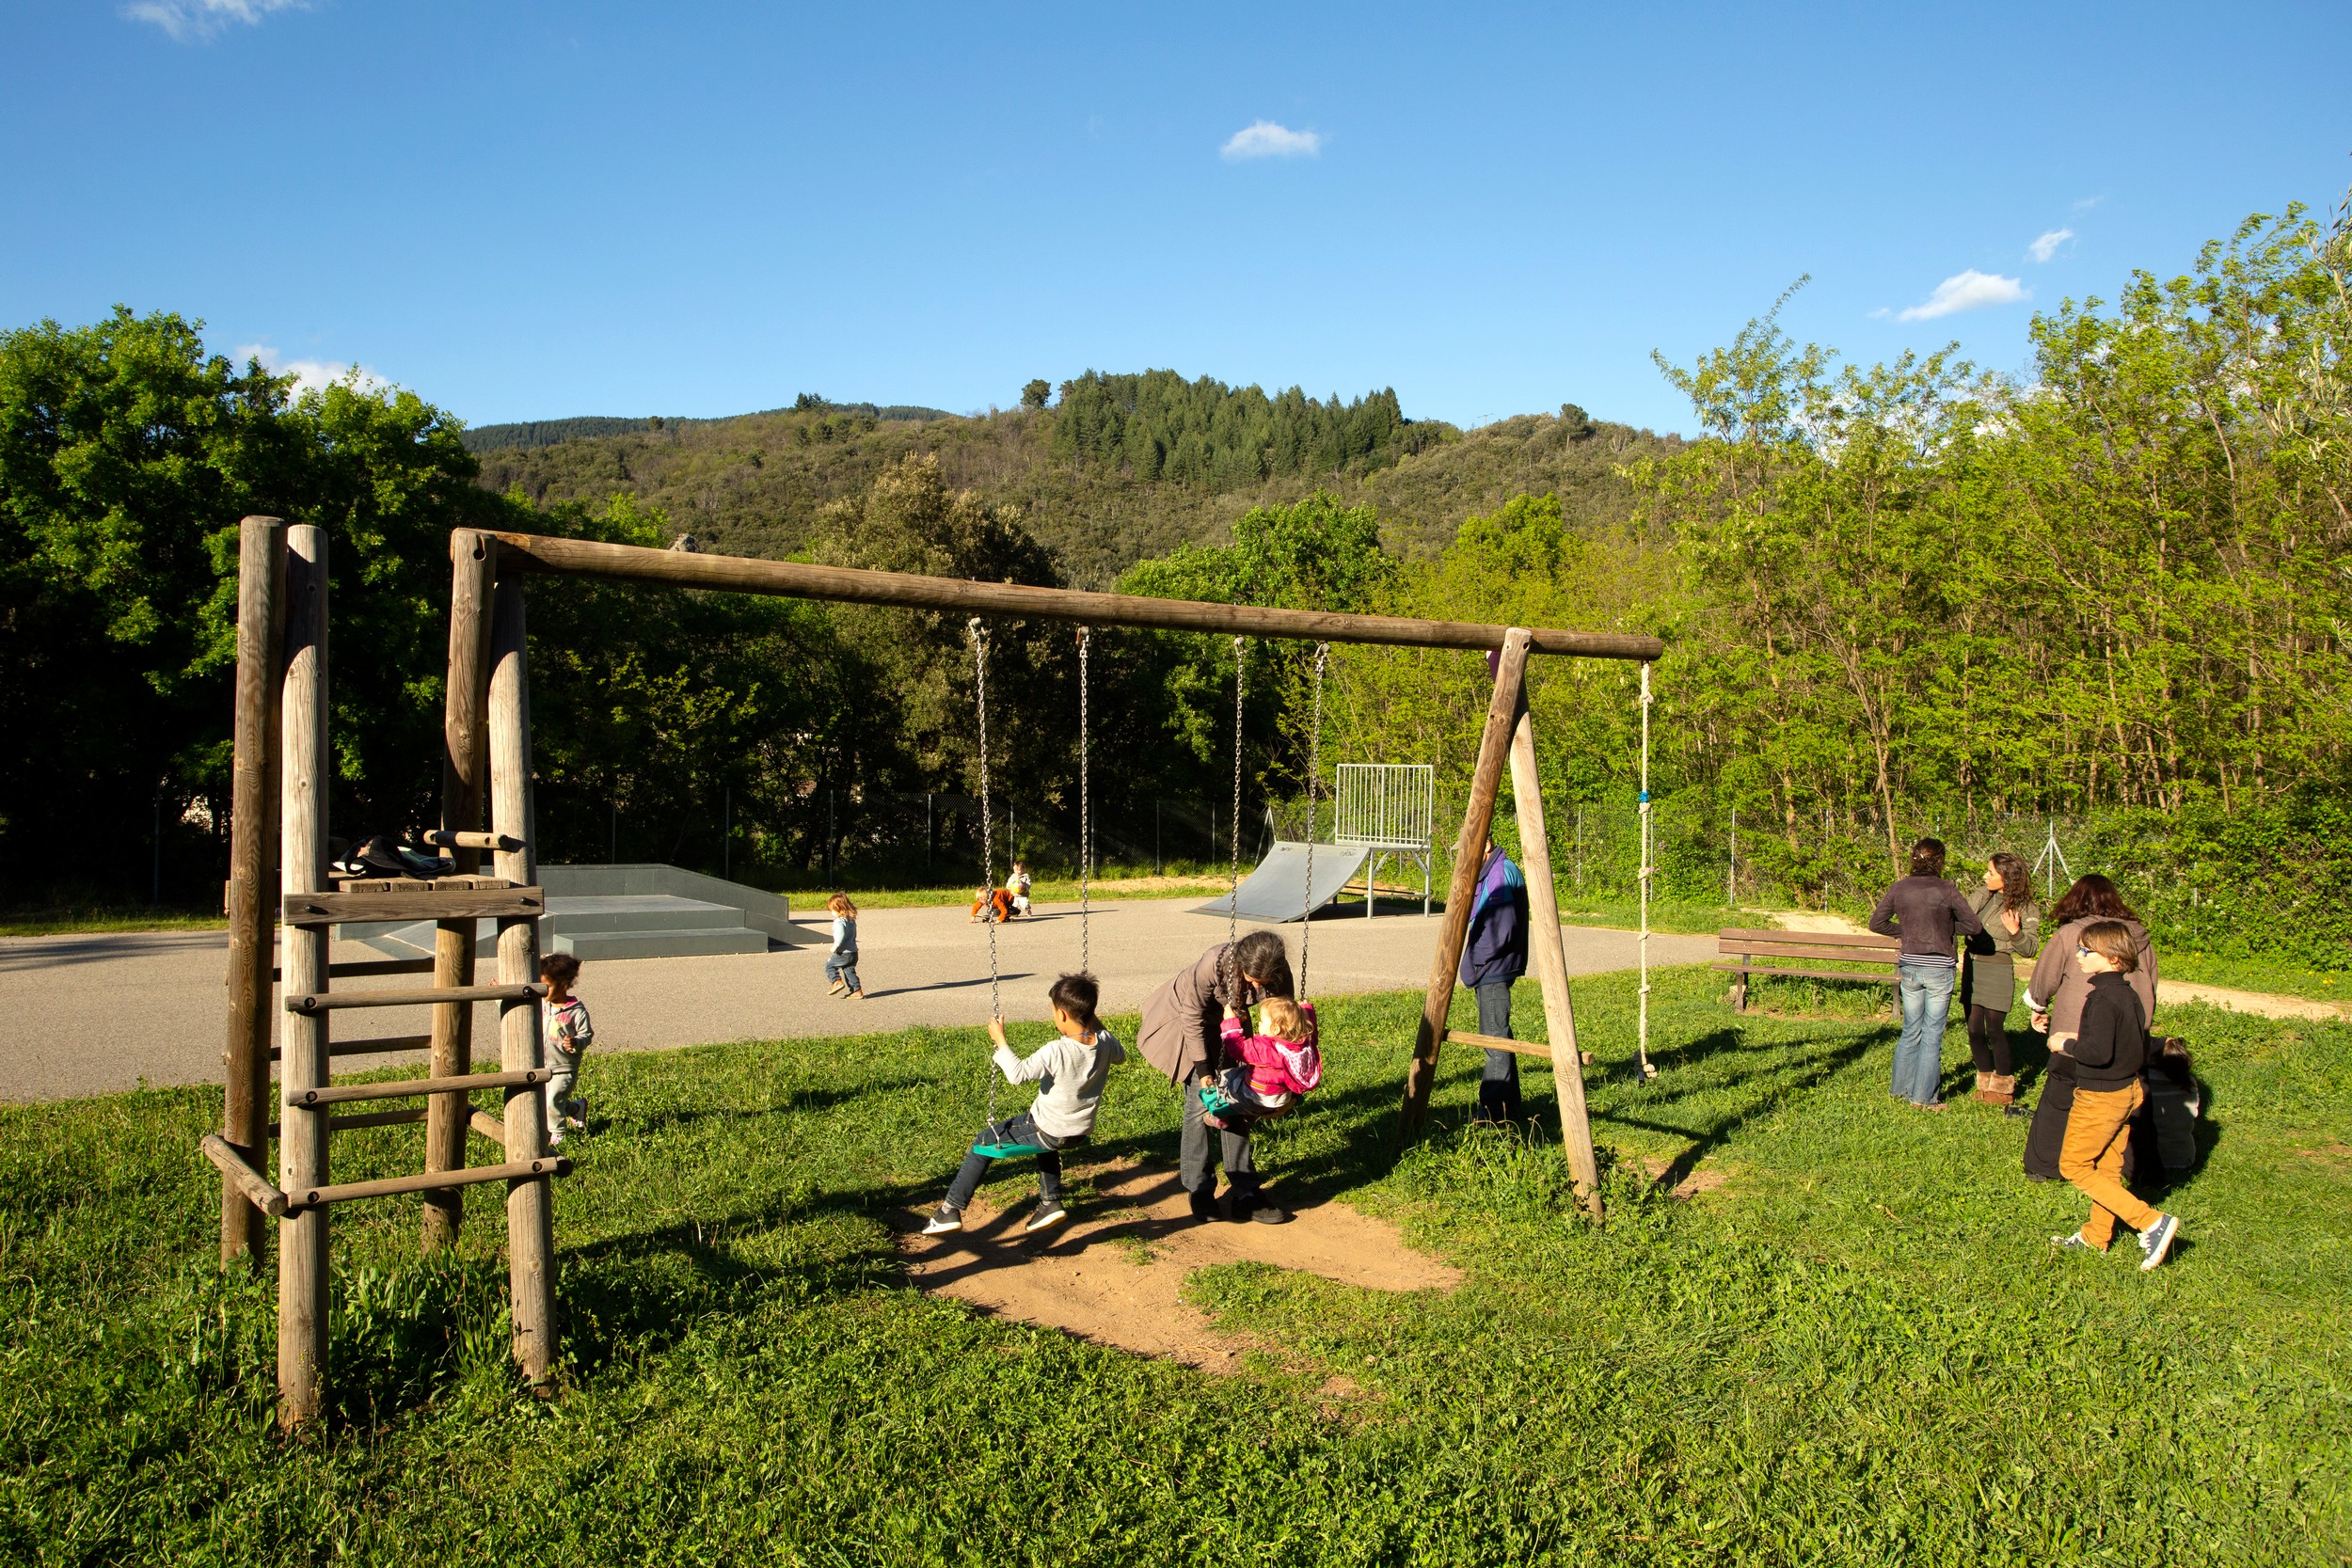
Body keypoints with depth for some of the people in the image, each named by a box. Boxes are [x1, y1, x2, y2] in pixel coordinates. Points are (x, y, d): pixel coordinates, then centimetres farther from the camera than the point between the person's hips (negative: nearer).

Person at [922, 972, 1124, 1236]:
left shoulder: (1056, 1051, -31)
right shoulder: (1105, 1041, -12)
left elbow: (1018, 1074, -40)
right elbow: (1120, 1056, 11)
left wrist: (999, 1039, -29)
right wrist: (1096, 1024, 13)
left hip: (1049, 1132, -6)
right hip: (1081, 1131, 6)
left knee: (985, 1140, 14)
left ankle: (951, 1210, 19)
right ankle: (1050, 1202, 35)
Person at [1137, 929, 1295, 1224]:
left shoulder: (1277, 976, -26)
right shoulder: (1215, 964, -38)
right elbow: (1193, 1017, -25)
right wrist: (1203, 1069, -20)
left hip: (1226, 1023, 4)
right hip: (1187, 1019, -4)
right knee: (1200, 1102, -10)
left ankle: (1245, 1194, 6)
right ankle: (1199, 1192, 2)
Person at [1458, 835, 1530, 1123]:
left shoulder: (1504, 872, -16)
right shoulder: (1486, 874, 16)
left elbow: (1504, 929, -21)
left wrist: (1478, 957, -13)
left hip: (1495, 970, -11)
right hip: (1488, 970, 11)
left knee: (1496, 1038, -9)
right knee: (1495, 1037, 15)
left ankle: (1494, 1113, -7)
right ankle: (1508, 1109, 23)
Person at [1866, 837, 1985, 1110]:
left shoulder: (1899, 888, -1)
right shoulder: (1945, 890, -11)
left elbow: (1876, 923, 5)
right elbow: (1975, 927, -8)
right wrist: (1946, 927, 7)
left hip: (1909, 967, 4)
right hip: (1939, 969, -4)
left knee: (1911, 1031, 17)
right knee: (1933, 1034, 5)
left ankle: (1901, 1088, 23)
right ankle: (1924, 1097, 9)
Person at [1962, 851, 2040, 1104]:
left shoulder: (2026, 910, -9)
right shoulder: (1980, 898, 5)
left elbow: (2030, 950, -9)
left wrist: (2015, 932, -26)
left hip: (1997, 972, -5)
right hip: (1972, 967, 5)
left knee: (1994, 1030, -2)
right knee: (1974, 1030, 8)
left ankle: (2003, 1086, 14)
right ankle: (1986, 1081, 23)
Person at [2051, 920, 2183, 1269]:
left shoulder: (2102, 997, -24)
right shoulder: (2128, 993, 4)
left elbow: (2099, 1053, -30)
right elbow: (2141, 1047, 13)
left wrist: (2067, 1044, -14)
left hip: (2099, 1097, -9)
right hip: (2128, 1090, 9)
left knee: (2074, 1166, 3)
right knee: (2108, 1168, 18)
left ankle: (2152, 1222, -4)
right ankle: (2096, 1237, 29)